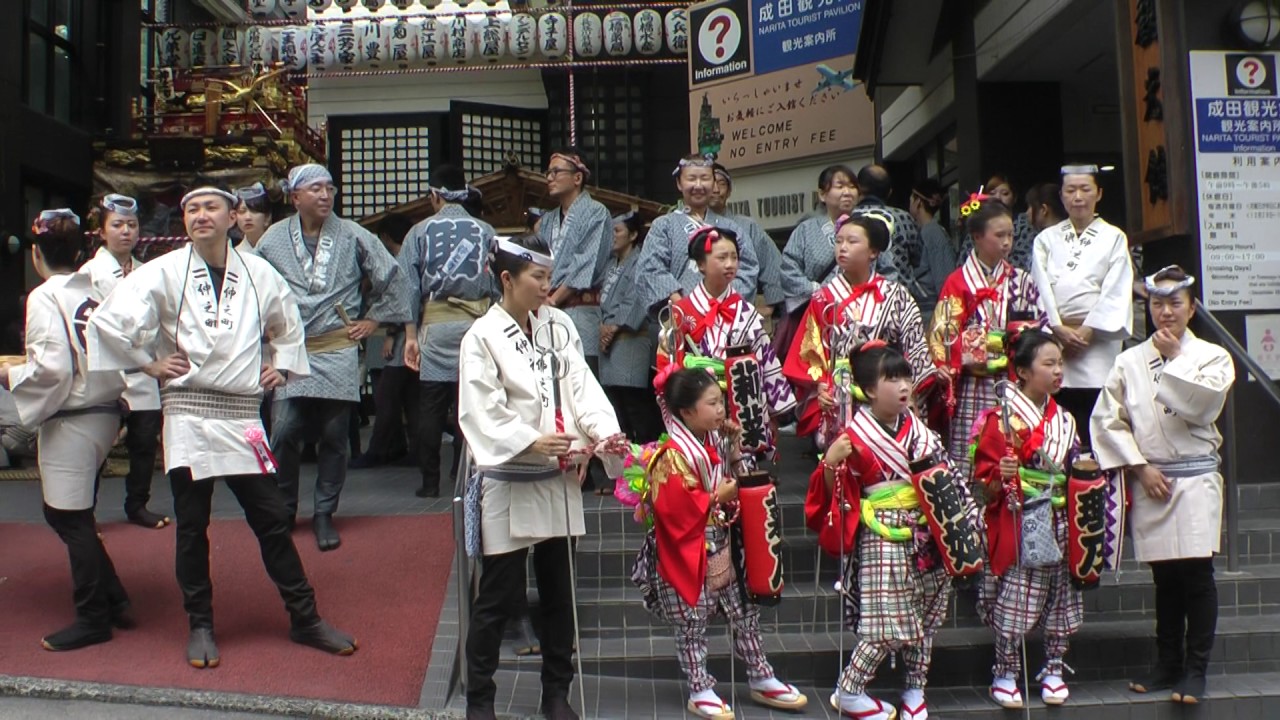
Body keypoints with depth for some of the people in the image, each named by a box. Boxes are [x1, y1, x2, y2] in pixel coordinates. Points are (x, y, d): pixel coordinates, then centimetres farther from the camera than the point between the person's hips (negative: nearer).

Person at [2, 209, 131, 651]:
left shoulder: (44, 298, -13)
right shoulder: (97, 291, 6)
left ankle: (93, 618, 12)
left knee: (70, 520, 3)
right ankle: (114, 602, 22)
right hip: (105, 412, 8)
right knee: (66, 513, 19)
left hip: (69, 420, -7)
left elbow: (53, 368, -20)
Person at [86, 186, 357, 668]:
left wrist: (281, 366, 14)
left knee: (272, 519, 6)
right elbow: (107, 319, -6)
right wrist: (148, 362, -3)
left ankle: (305, 619, 16)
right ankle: (200, 625, 22)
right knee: (192, 527, 7)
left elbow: (288, 322, 24)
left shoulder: (258, 273, 6)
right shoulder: (164, 272, -3)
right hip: (187, 412, -2)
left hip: (242, 414, 2)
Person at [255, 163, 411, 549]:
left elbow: (393, 277, 9)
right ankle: (284, 509, 14)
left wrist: (373, 319, 7)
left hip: (339, 349, 0)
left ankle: (324, 514, 16)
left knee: (335, 436, 2)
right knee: (284, 432, -7)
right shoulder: (274, 239, 3)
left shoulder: (353, 236, 1)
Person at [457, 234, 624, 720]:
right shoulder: (482, 337, -9)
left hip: (558, 479, 5)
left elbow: (581, 384, -1)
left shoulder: (558, 325, 5)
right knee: (499, 596, 3)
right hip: (508, 484, -5)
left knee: (559, 590, 15)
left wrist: (603, 429, -19)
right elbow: (482, 415, -15)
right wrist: (531, 442, -27)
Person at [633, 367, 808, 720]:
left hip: (722, 547, 8)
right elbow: (673, 508, -26)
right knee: (693, 625, 6)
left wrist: (735, 448, 1)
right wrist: (717, 498, -22)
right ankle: (700, 692, 19)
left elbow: (734, 480, 17)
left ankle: (761, 679, 28)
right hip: (689, 553, -8)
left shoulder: (716, 442, 4)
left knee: (745, 613, 15)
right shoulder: (673, 455, -21)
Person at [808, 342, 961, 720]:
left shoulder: (916, 428, 5)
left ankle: (916, 690, 29)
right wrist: (831, 461, -27)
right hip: (883, 541, -6)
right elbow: (835, 492, -12)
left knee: (925, 617, 13)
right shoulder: (855, 436, -12)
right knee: (886, 625, -6)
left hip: (923, 535, 6)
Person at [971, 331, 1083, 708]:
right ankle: (1005, 674, 12)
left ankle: (1054, 670, 24)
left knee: (1061, 596, 9)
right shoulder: (1002, 419, -8)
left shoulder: (1064, 420, 12)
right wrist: (1000, 477, -29)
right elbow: (984, 476, -10)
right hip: (1017, 525, -6)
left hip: (1059, 523, 6)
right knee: (1013, 598, -2)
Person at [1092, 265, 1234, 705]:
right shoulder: (1130, 362, 7)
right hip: (1150, 482, 2)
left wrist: (1175, 358, -8)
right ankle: (1168, 665, 21)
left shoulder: (1212, 357, 4)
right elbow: (1107, 421, 3)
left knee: (1196, 573, -5)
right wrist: (1140, 468, -4)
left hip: (1196, 479, -2)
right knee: (1164, 576, 9)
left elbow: (1202, 404, -14)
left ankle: (1195, 670, 6)